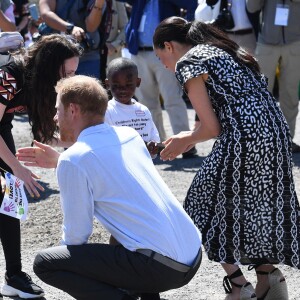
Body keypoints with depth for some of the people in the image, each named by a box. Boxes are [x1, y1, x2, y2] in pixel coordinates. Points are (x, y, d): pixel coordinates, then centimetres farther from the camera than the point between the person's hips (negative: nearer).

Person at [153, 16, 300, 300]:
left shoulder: (187, 63, 0)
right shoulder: (224, 49, 25)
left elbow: (211, 127, -4)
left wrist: (184, 142, 15)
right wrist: (190, 138, 29)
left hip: (245, 139, -8)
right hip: (276, 131, 8)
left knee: (210, 206, 8)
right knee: (254, 205, 21)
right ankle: (268, 275, 16)